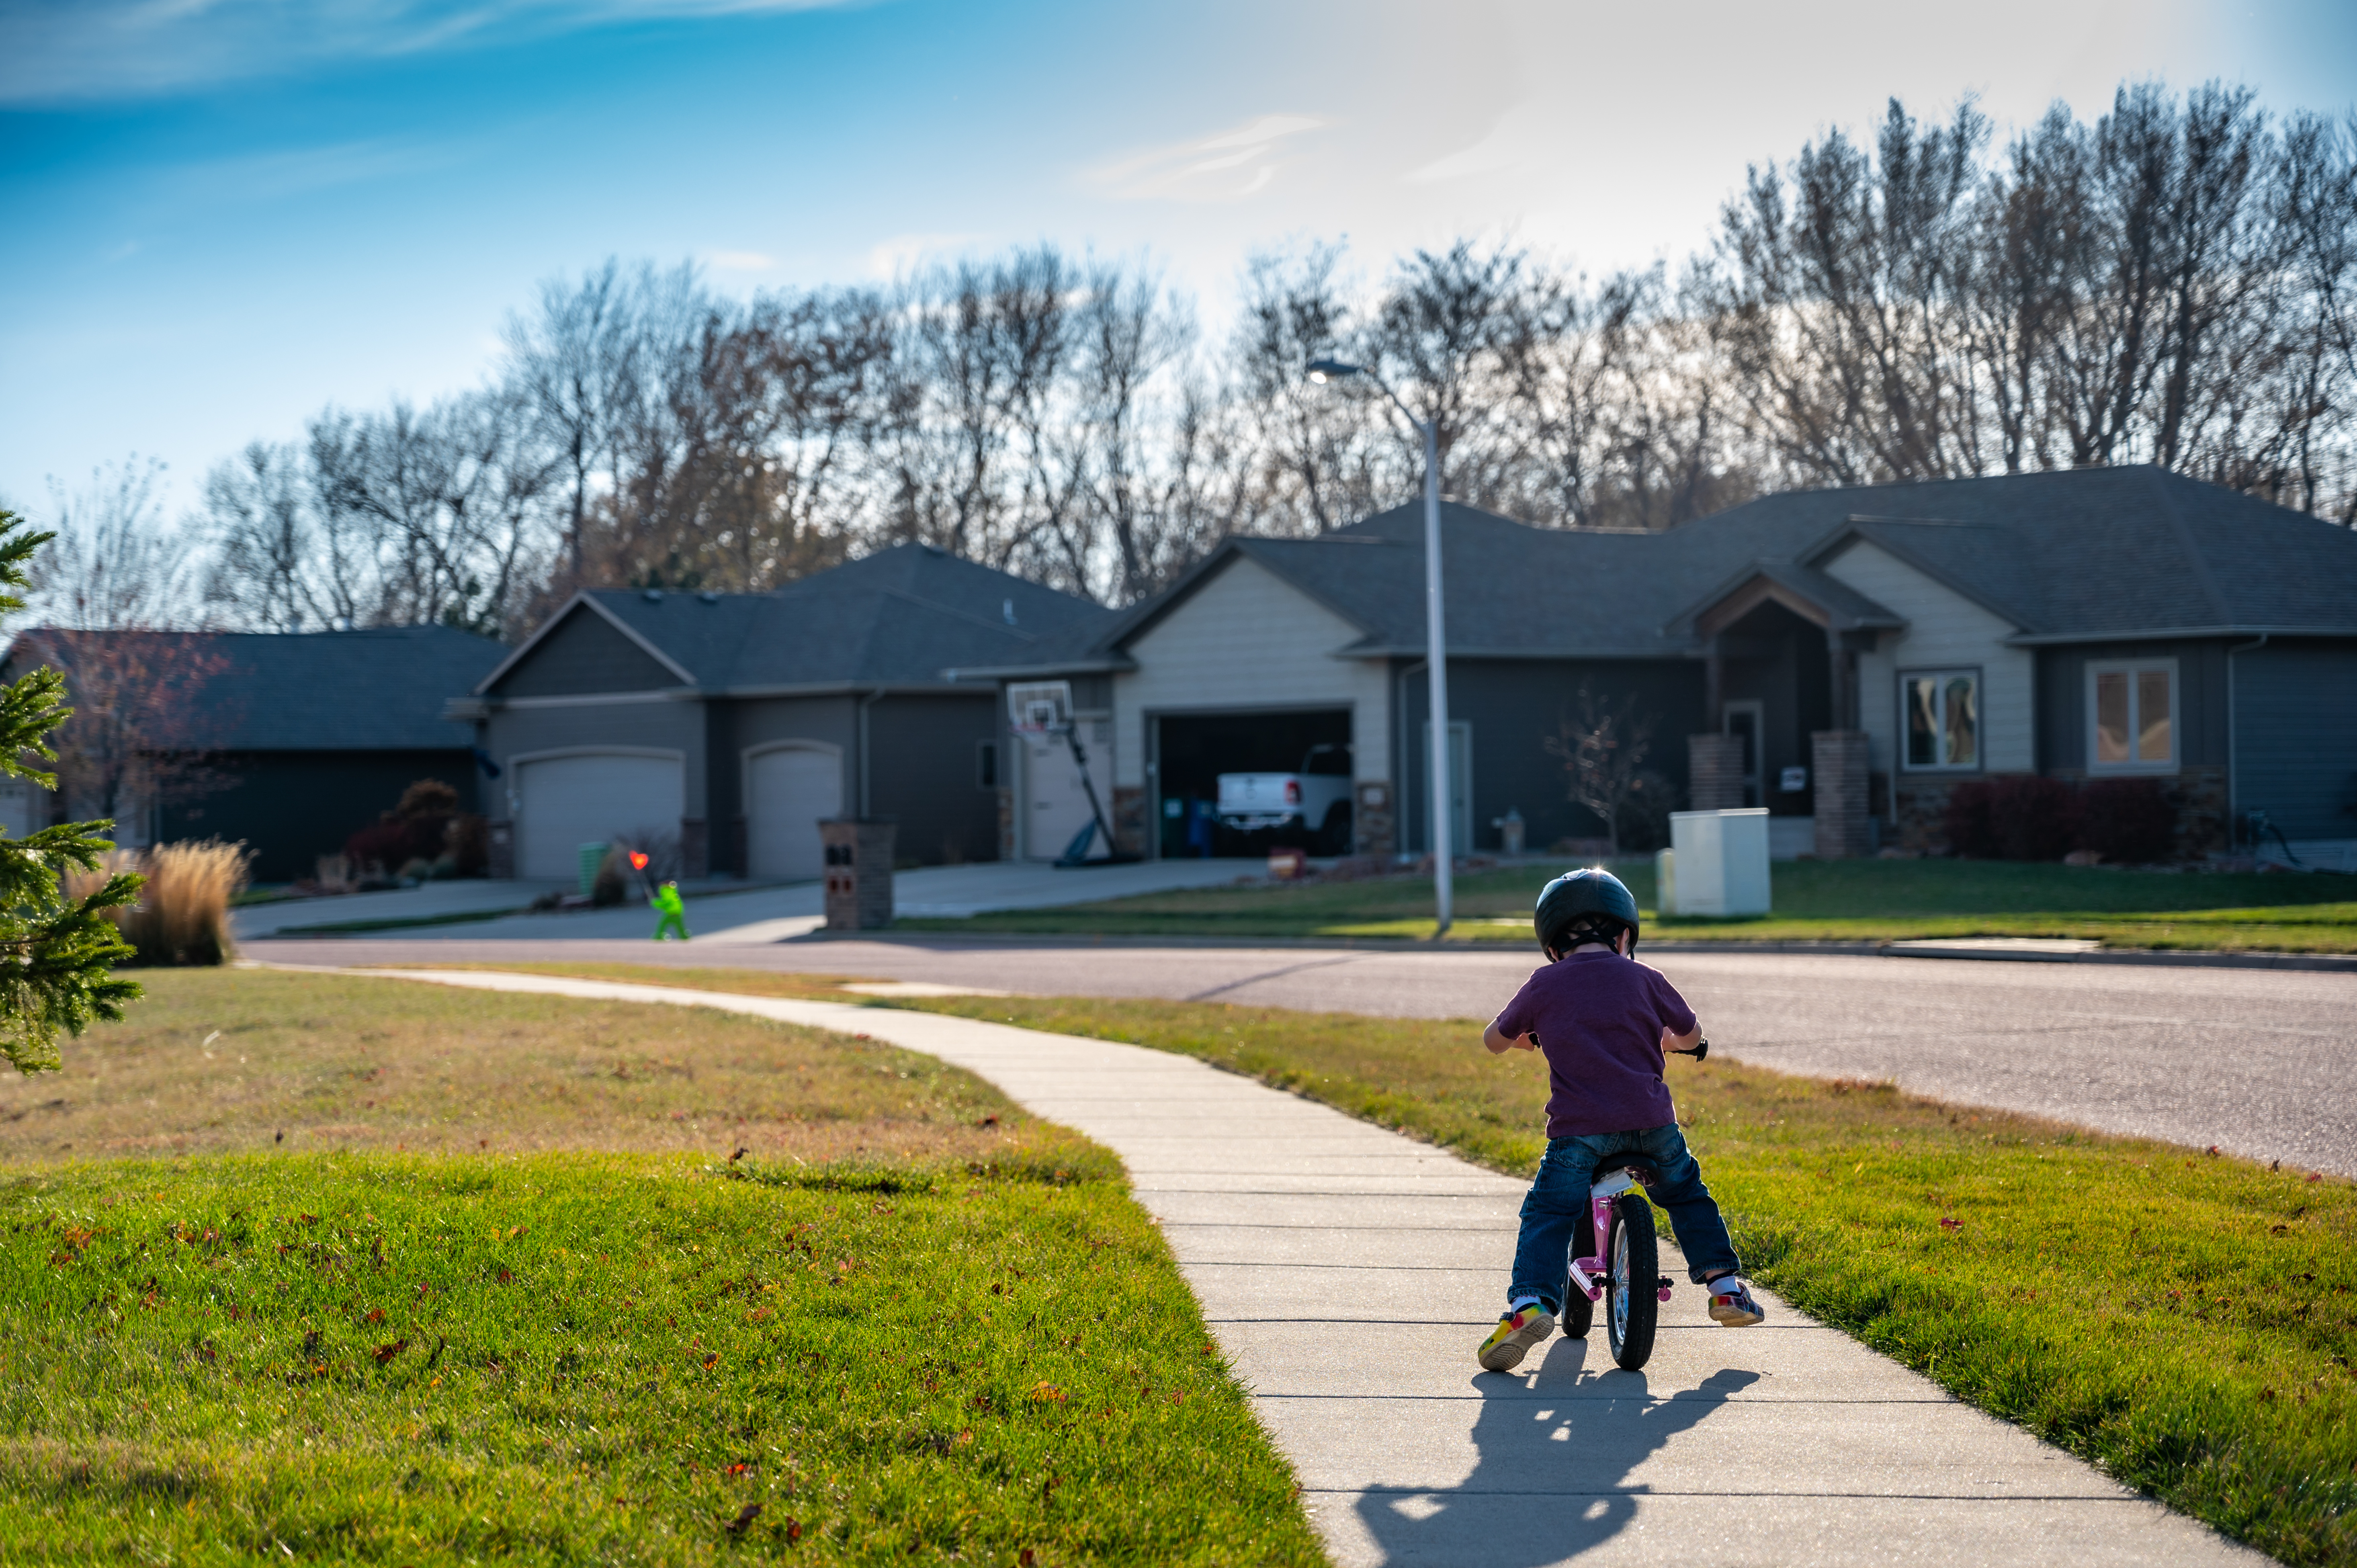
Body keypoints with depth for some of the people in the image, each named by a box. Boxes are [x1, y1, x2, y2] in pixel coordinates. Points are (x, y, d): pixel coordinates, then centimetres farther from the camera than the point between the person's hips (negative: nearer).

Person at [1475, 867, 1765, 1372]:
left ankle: (1529, 1302, -23)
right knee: (1688, 1195, 26)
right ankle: (1725, 1285, 25)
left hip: (1577, 1127, -2)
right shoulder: (1643, 979, 11)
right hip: (1651, 1120, 2)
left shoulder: (1544, 986, 8)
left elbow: (1494, 1041, 19)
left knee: (1548, 1215, -1)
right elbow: (1692, 1034, 25)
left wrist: (1530, 1040, 41)